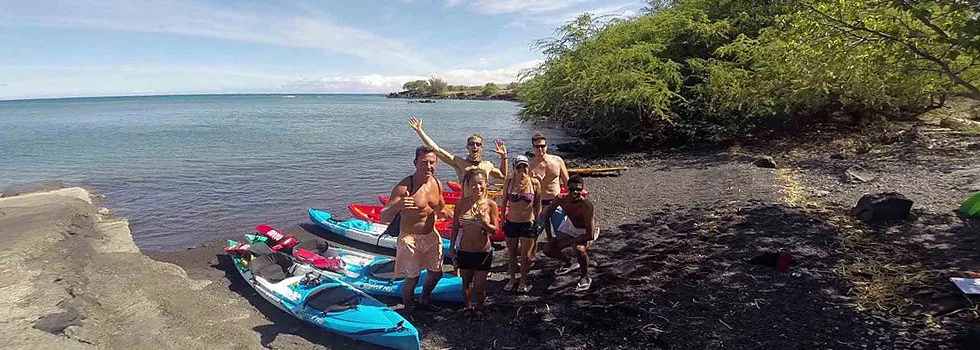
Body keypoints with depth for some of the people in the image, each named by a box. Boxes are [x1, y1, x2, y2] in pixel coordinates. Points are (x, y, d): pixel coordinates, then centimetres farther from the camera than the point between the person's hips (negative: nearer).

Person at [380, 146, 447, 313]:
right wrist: (397, 206, -47)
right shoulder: (404, 187, -23)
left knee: (436, 272, 19)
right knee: (412, 279, 1)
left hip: (431, 236, 7)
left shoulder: (437, 184, -2)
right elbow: (383, 218, -27)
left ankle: (423, 300, 46)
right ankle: (408, 309, 30)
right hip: (410, 239, -6)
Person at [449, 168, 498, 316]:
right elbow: (455, 227, 4)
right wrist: (452, 247, 9)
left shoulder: (490, 205, -10)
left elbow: (494, 230, -6)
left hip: (483, 252, -2)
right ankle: (468, 307, 41)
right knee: (466, 283, 18)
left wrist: (483, 222, -25)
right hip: (464, 251, 2)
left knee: (479, 286, 7)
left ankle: (480, 307, 35)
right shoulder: (461, 203, -7)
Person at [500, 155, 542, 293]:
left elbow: (538, 203, 3)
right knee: (512, 253, 15)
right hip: (511, 223, 2)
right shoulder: (509, 182, -6)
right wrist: (502, 219, 10)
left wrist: (537, 219, 7)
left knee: (526, 255, 6)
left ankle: (523, 282, 26)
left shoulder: (534, 183, -9)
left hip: (528, 223, -1)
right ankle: (512, 279, 34)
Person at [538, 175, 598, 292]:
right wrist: (539, 222, -23)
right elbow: (548, 210, -3)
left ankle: (585, 278, -7)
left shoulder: (587, 206, -37)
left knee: (579, 249, -35)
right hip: (571, 227, 5)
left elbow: (590, 236, -37)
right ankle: (568, 263, 33)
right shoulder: (562, 199, -23)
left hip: (588, 231, -5)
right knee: (549, 250, 2)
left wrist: (568, 242, -35)